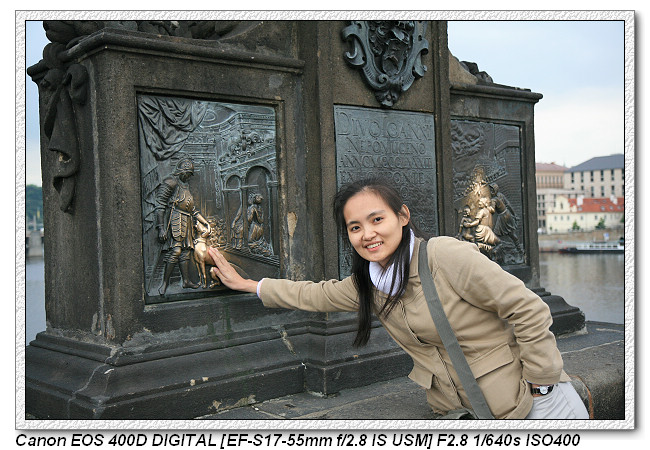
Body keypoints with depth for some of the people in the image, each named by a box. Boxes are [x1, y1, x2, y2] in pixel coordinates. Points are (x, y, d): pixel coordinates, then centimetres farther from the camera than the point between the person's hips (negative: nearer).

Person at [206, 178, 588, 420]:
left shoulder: (448, 257, -19)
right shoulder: (368, 284, 3)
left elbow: (529, 311, -16)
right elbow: (315, 295, 18)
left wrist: (538, 387, -11)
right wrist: (246, 284, 22)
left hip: (520, 397, -5)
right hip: (459, 407, 5)